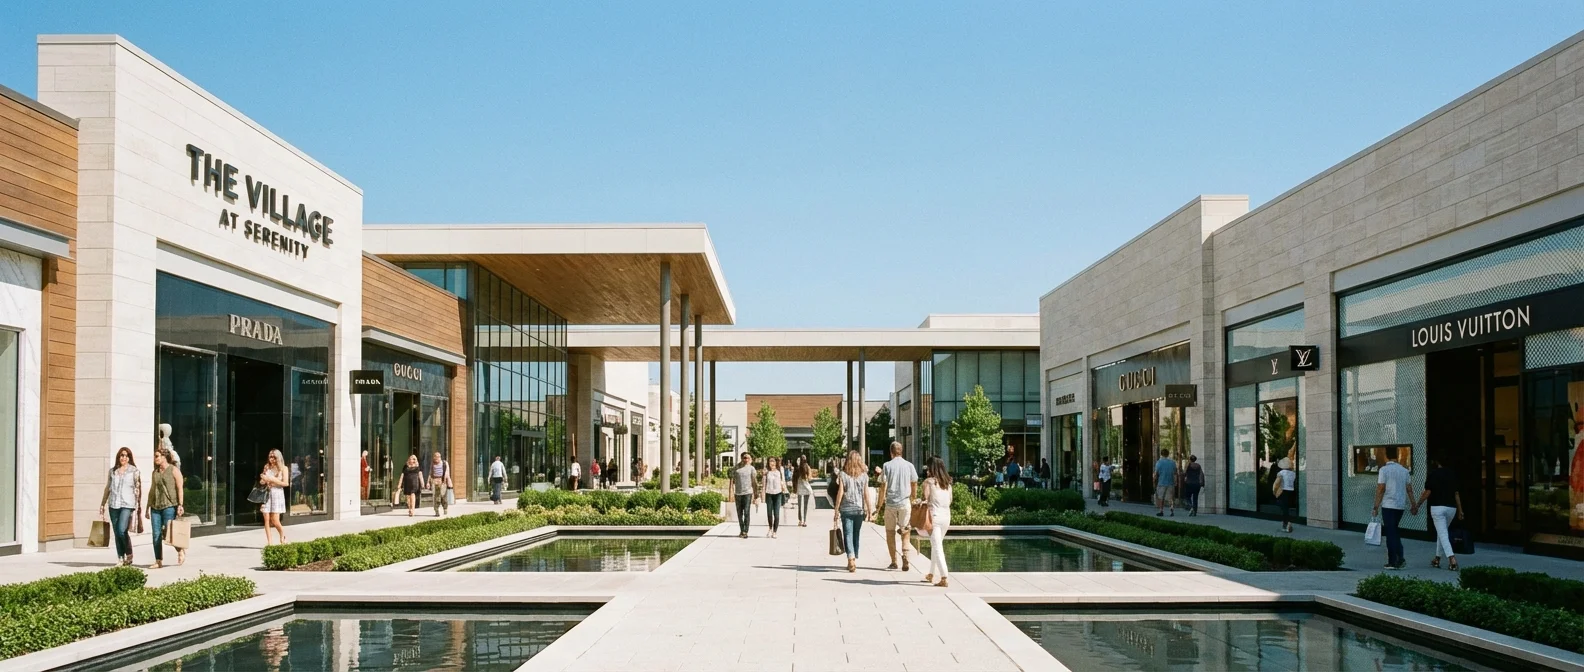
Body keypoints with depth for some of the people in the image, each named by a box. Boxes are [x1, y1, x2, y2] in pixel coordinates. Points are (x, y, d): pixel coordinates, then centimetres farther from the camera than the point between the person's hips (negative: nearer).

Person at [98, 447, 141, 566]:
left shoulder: (134, 471, 1)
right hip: (113, 505, 4)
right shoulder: (112, 471, 12)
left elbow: (138, 489, 0)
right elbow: (107, 488, 19)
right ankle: (120, 558, 12)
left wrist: (139, 507, -4)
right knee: (116, 533, 5)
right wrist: (102, 505, 17)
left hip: (127, 504, -4)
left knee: (122, 530, -16)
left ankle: (129, 555, 2)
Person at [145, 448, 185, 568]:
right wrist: (148, 508, 15)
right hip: (155, 507, 6)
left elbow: (180, 489, -5)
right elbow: (151, 491, 19)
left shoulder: (174, 470, 0)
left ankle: (181, 550, 16)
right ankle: (159, 561, 4)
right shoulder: (154, 472, 17)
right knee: (156, 535, 1)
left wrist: (180, 505, -13)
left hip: (169, 506, -6)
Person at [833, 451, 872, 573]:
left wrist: (836, 511, -1)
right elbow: (866, 495, 1)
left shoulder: (843, 475, -5)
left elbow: (840, 493, -6)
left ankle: (851, 558, -21)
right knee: (856, 535, 13)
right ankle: (854, 560, 21)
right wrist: (869, 510, 9)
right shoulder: (863, 476, 1)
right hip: (859, 509, 3)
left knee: (848, 534, -3)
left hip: (846, 509, -3)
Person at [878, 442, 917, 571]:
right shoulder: (909, 466, 3)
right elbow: (915, 485, 8)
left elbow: (883, 486, -6)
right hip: (905, 503, 1)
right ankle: (905, 557, -12)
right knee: (906, 532, 8)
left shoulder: (887, 466, -3)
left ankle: (894, 562, 11)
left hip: (891, 503, -1)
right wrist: (912, 500, 22)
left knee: (890, 532, 10)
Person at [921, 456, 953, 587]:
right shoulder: (947, 482, 10)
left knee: (937, 547, -6)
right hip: (946, 516, 6)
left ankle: (944, 579, -15)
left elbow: (925, 500, -8)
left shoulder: (929, 481, -6)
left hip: (934, 516, -6)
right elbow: (950, 500, 12)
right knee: (936, 545, 20)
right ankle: (931, 575, 29)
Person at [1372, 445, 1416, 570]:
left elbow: (1380, 489, -13)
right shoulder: (1404, 470, 7)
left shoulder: (1384, 470, -10)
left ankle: (1392, 562, 1)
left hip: (1388, 505, -5)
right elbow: (1409, 489, 8)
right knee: (1394, 531, 19)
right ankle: (1400, 558, 10)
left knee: (1390, 533, 1)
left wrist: (1376, 507, -9)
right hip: (1401, 505, 5)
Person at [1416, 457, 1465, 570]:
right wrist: (1460, 510, 14)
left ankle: (1452, 560, -22)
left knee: (1443, 534, -7)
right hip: (1451, 507, 6)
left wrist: (1417, 506, 0)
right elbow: (1456, 493, 10)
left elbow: (1427, 493, -9)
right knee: (1441, 533, 20)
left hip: (1437, 507, -6)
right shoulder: (1452, 473, 8)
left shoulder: (1433, 474, -7)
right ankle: (1437, 559, 26)